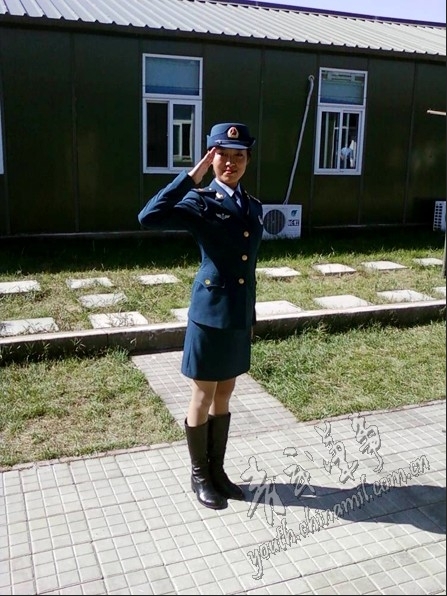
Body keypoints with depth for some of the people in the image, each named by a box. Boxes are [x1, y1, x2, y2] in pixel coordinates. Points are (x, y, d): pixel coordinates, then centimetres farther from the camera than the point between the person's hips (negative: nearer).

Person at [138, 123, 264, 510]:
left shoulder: (254, 207, 10)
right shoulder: (201, 201, -9)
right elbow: (149, 217, -27)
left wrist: (251, 316, 16)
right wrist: (194, 175, -23)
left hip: (240, 316, 6)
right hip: (210, 314, -6)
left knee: (224, 396, 17)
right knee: (204, 398, 8)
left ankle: (217, 470, 33)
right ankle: (199, 475, 26)